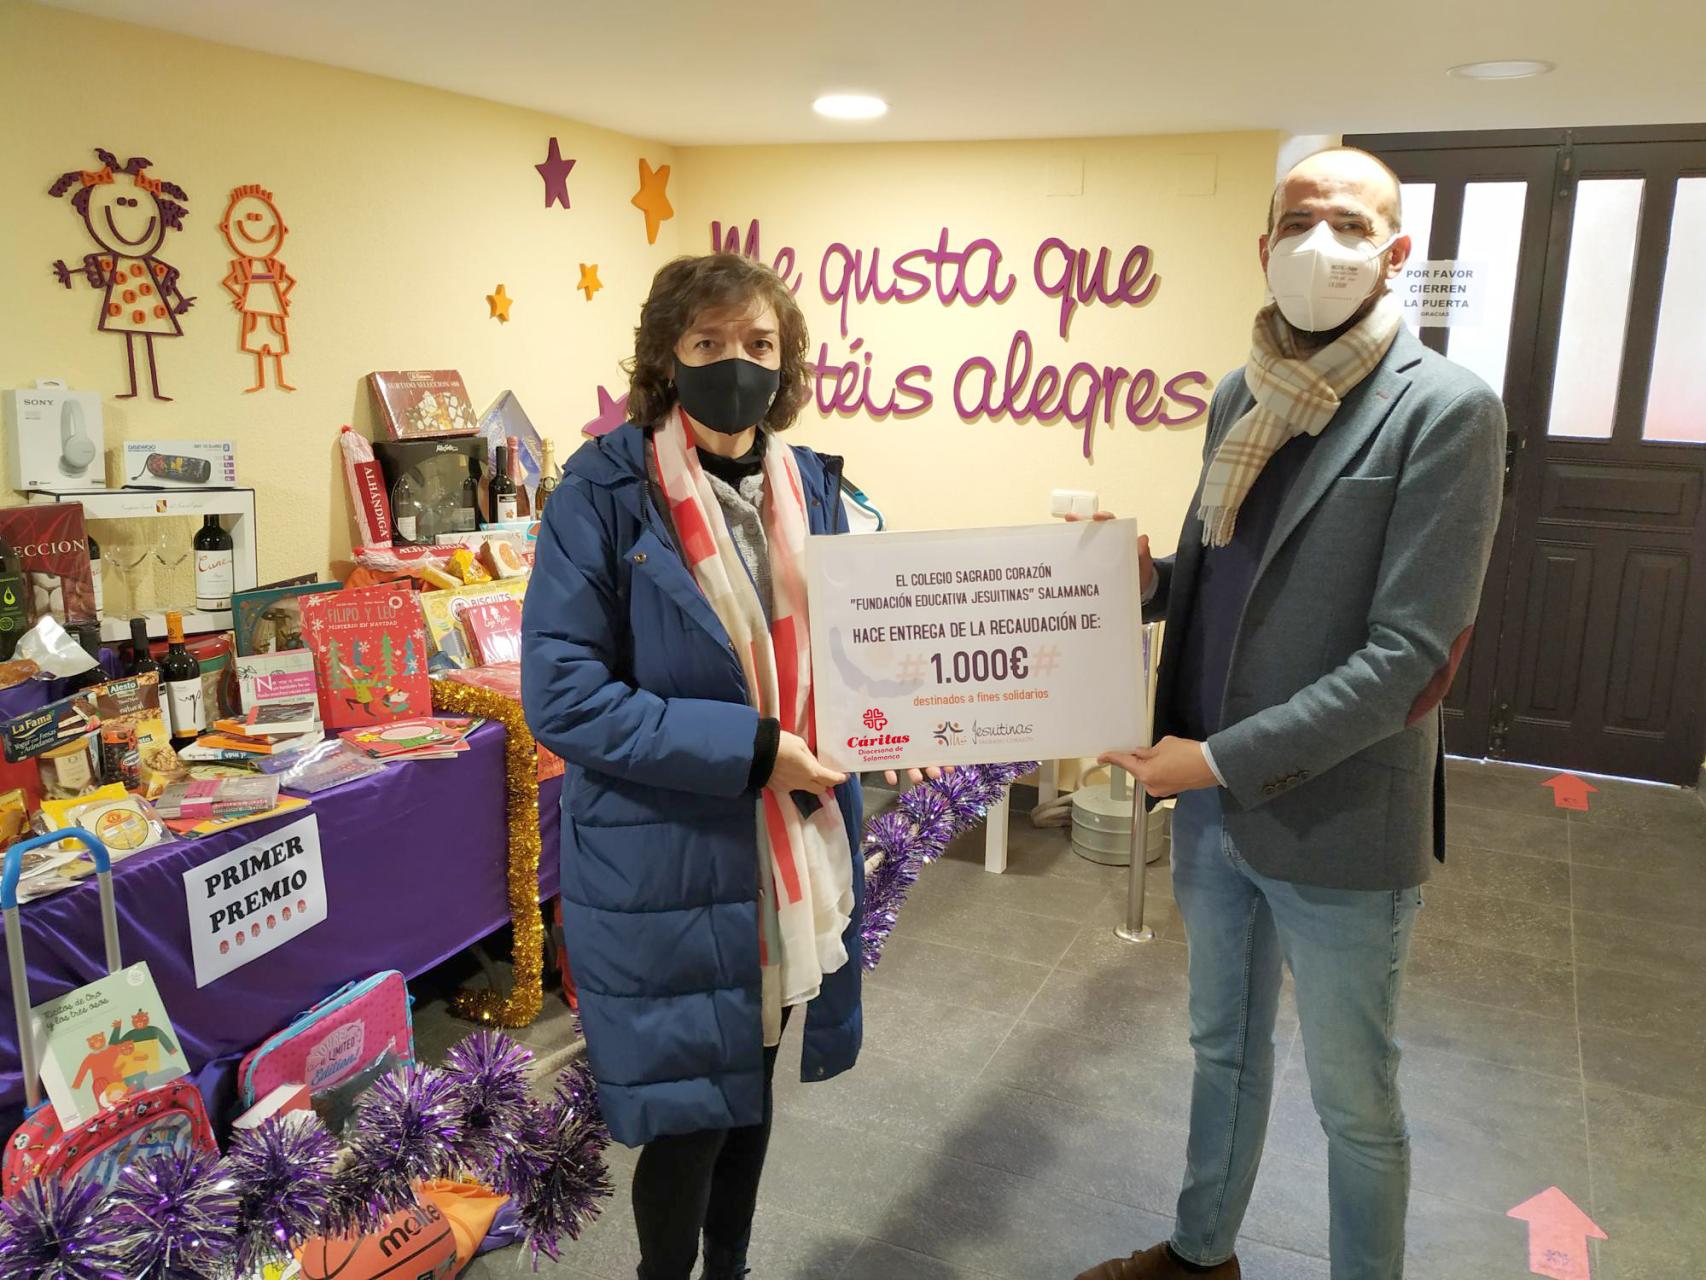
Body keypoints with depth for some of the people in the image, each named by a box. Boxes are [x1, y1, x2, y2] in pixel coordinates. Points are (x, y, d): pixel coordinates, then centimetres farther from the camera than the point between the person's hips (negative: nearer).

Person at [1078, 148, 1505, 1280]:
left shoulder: (1446, 410, -14)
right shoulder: (1240, 398, 6)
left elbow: (1407, 656, -20)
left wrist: (1221, 758, -21)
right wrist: (1148, 577, -7)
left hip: (1337, 825, -6)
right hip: (1214, 805, 6)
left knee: (1354, 1101, 13)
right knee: (1225, 1047, 24)